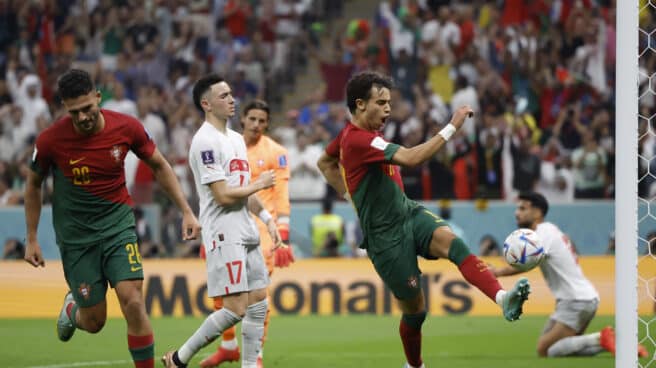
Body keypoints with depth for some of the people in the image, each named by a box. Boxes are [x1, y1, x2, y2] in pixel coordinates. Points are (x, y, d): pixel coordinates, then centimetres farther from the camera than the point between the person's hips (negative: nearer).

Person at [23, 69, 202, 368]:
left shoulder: (126, 127, -12)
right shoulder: (50, 140, -16)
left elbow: (159, 166, 5)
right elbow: (33, 185, 2)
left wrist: (186, 212, 2)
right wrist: (32, 239, 3)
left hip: (118, 224, 1)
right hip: (76, 236, -1)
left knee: (133, 302, -18)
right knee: (94, 321, 3)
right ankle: (72, 308, 41)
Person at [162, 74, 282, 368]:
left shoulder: (236, 139, 16)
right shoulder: (206, 142, -14)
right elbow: (224, 195, -19)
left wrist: (267, 219, 14)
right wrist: (259, 184, -7)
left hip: (246, 232, 9)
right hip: (223, 234, -9)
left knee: (258, 303, 6)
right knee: (235, 309, -11)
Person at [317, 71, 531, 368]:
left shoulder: (350, 134, 10)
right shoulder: (358, 140, -20)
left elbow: (325, 162, 29)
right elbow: (411, 158, -33)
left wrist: (352, 194, 22)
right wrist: (452, 127, -31)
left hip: (409, 213, 7)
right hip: (387, 237, -7)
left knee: (450, 241, -25)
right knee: (414, 308, 1)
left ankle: (503, 299, -49)